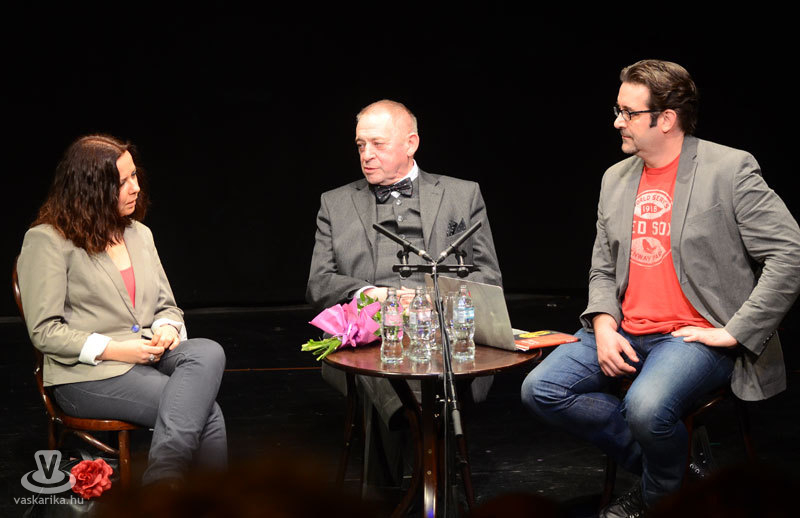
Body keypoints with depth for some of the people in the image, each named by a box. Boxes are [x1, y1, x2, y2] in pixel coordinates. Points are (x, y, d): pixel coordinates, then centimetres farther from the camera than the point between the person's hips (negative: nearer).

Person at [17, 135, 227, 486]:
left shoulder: (139, 233, 18)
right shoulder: (48, 241, -3)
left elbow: (166, 306, 21)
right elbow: (44, 331, -8)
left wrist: (167, 330, -4)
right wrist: (114, 350, -17)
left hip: (148, 356, 6)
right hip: (90, 373, -6)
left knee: (208, 352, -30)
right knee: (205, 413, -28)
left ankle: (161, 479, -30)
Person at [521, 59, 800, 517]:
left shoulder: (730, 170, -8)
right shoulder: (616, 179, 13)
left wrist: (733, 332, -15)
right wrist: (603, 327, -2)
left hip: (696, 335, -7)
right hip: (626, 330, 7)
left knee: (646, 406, -33)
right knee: (540, 390, -9)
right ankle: (658, 456, 5)